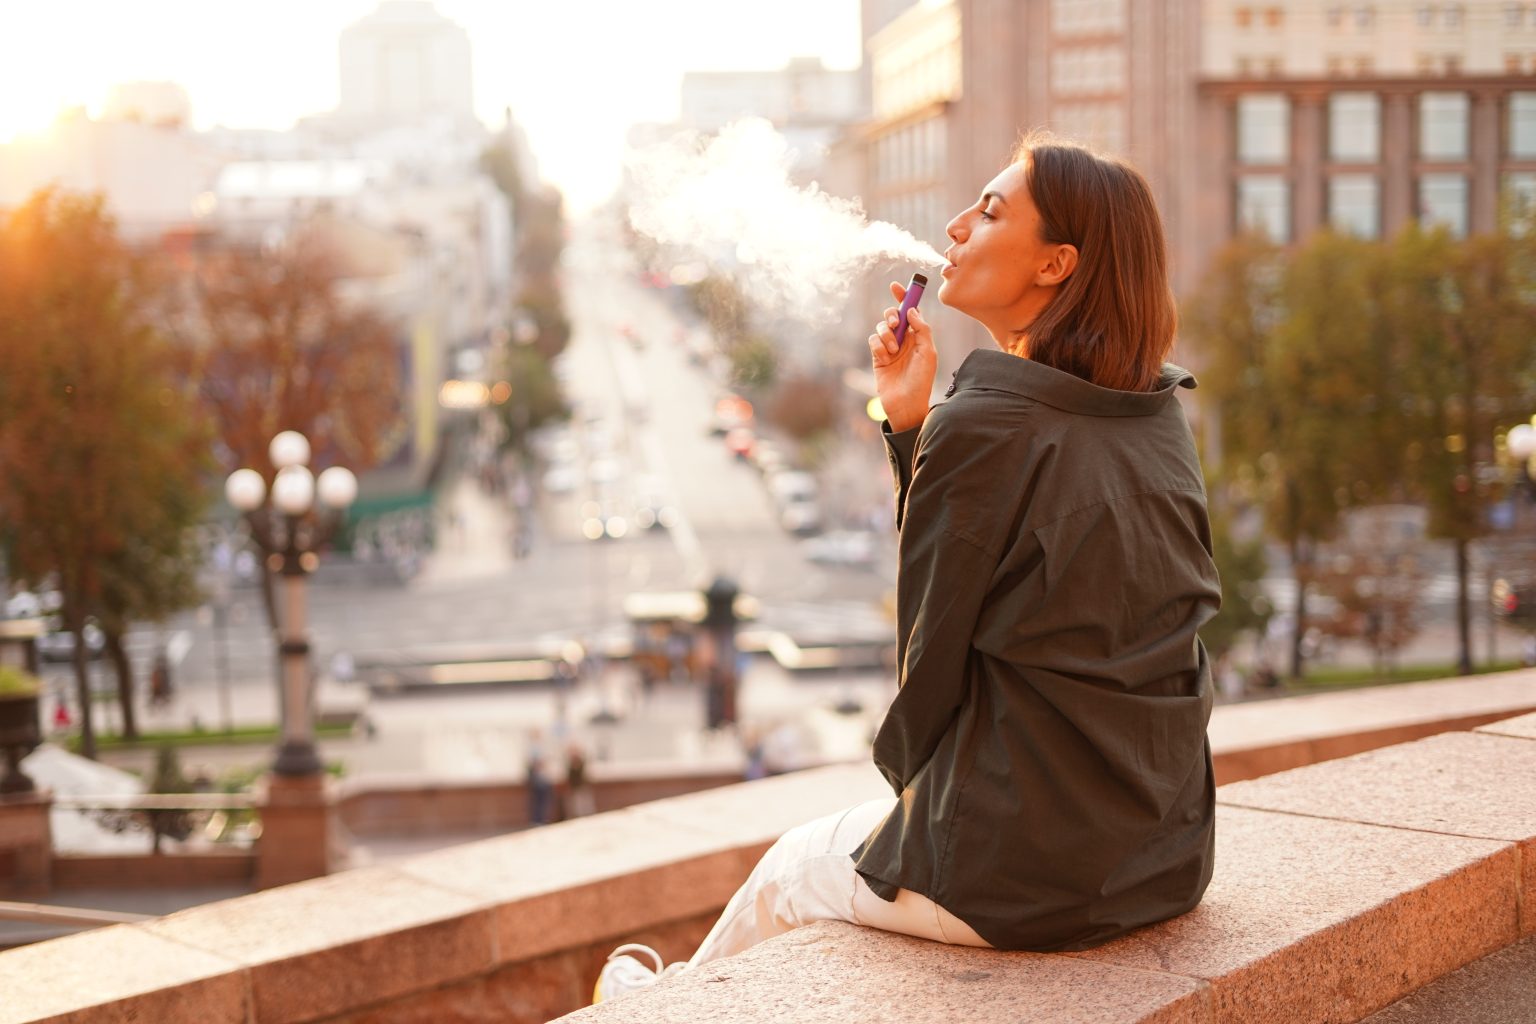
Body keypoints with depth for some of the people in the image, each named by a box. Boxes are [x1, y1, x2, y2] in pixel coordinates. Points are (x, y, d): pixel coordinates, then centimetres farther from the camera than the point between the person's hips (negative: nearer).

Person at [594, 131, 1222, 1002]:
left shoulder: (981, 429, -20)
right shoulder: (1160, 418, 3)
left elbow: (934, 651, -12)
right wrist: (913, 423, 3)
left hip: (1020, 869, -7)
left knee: (794, 869, 22)